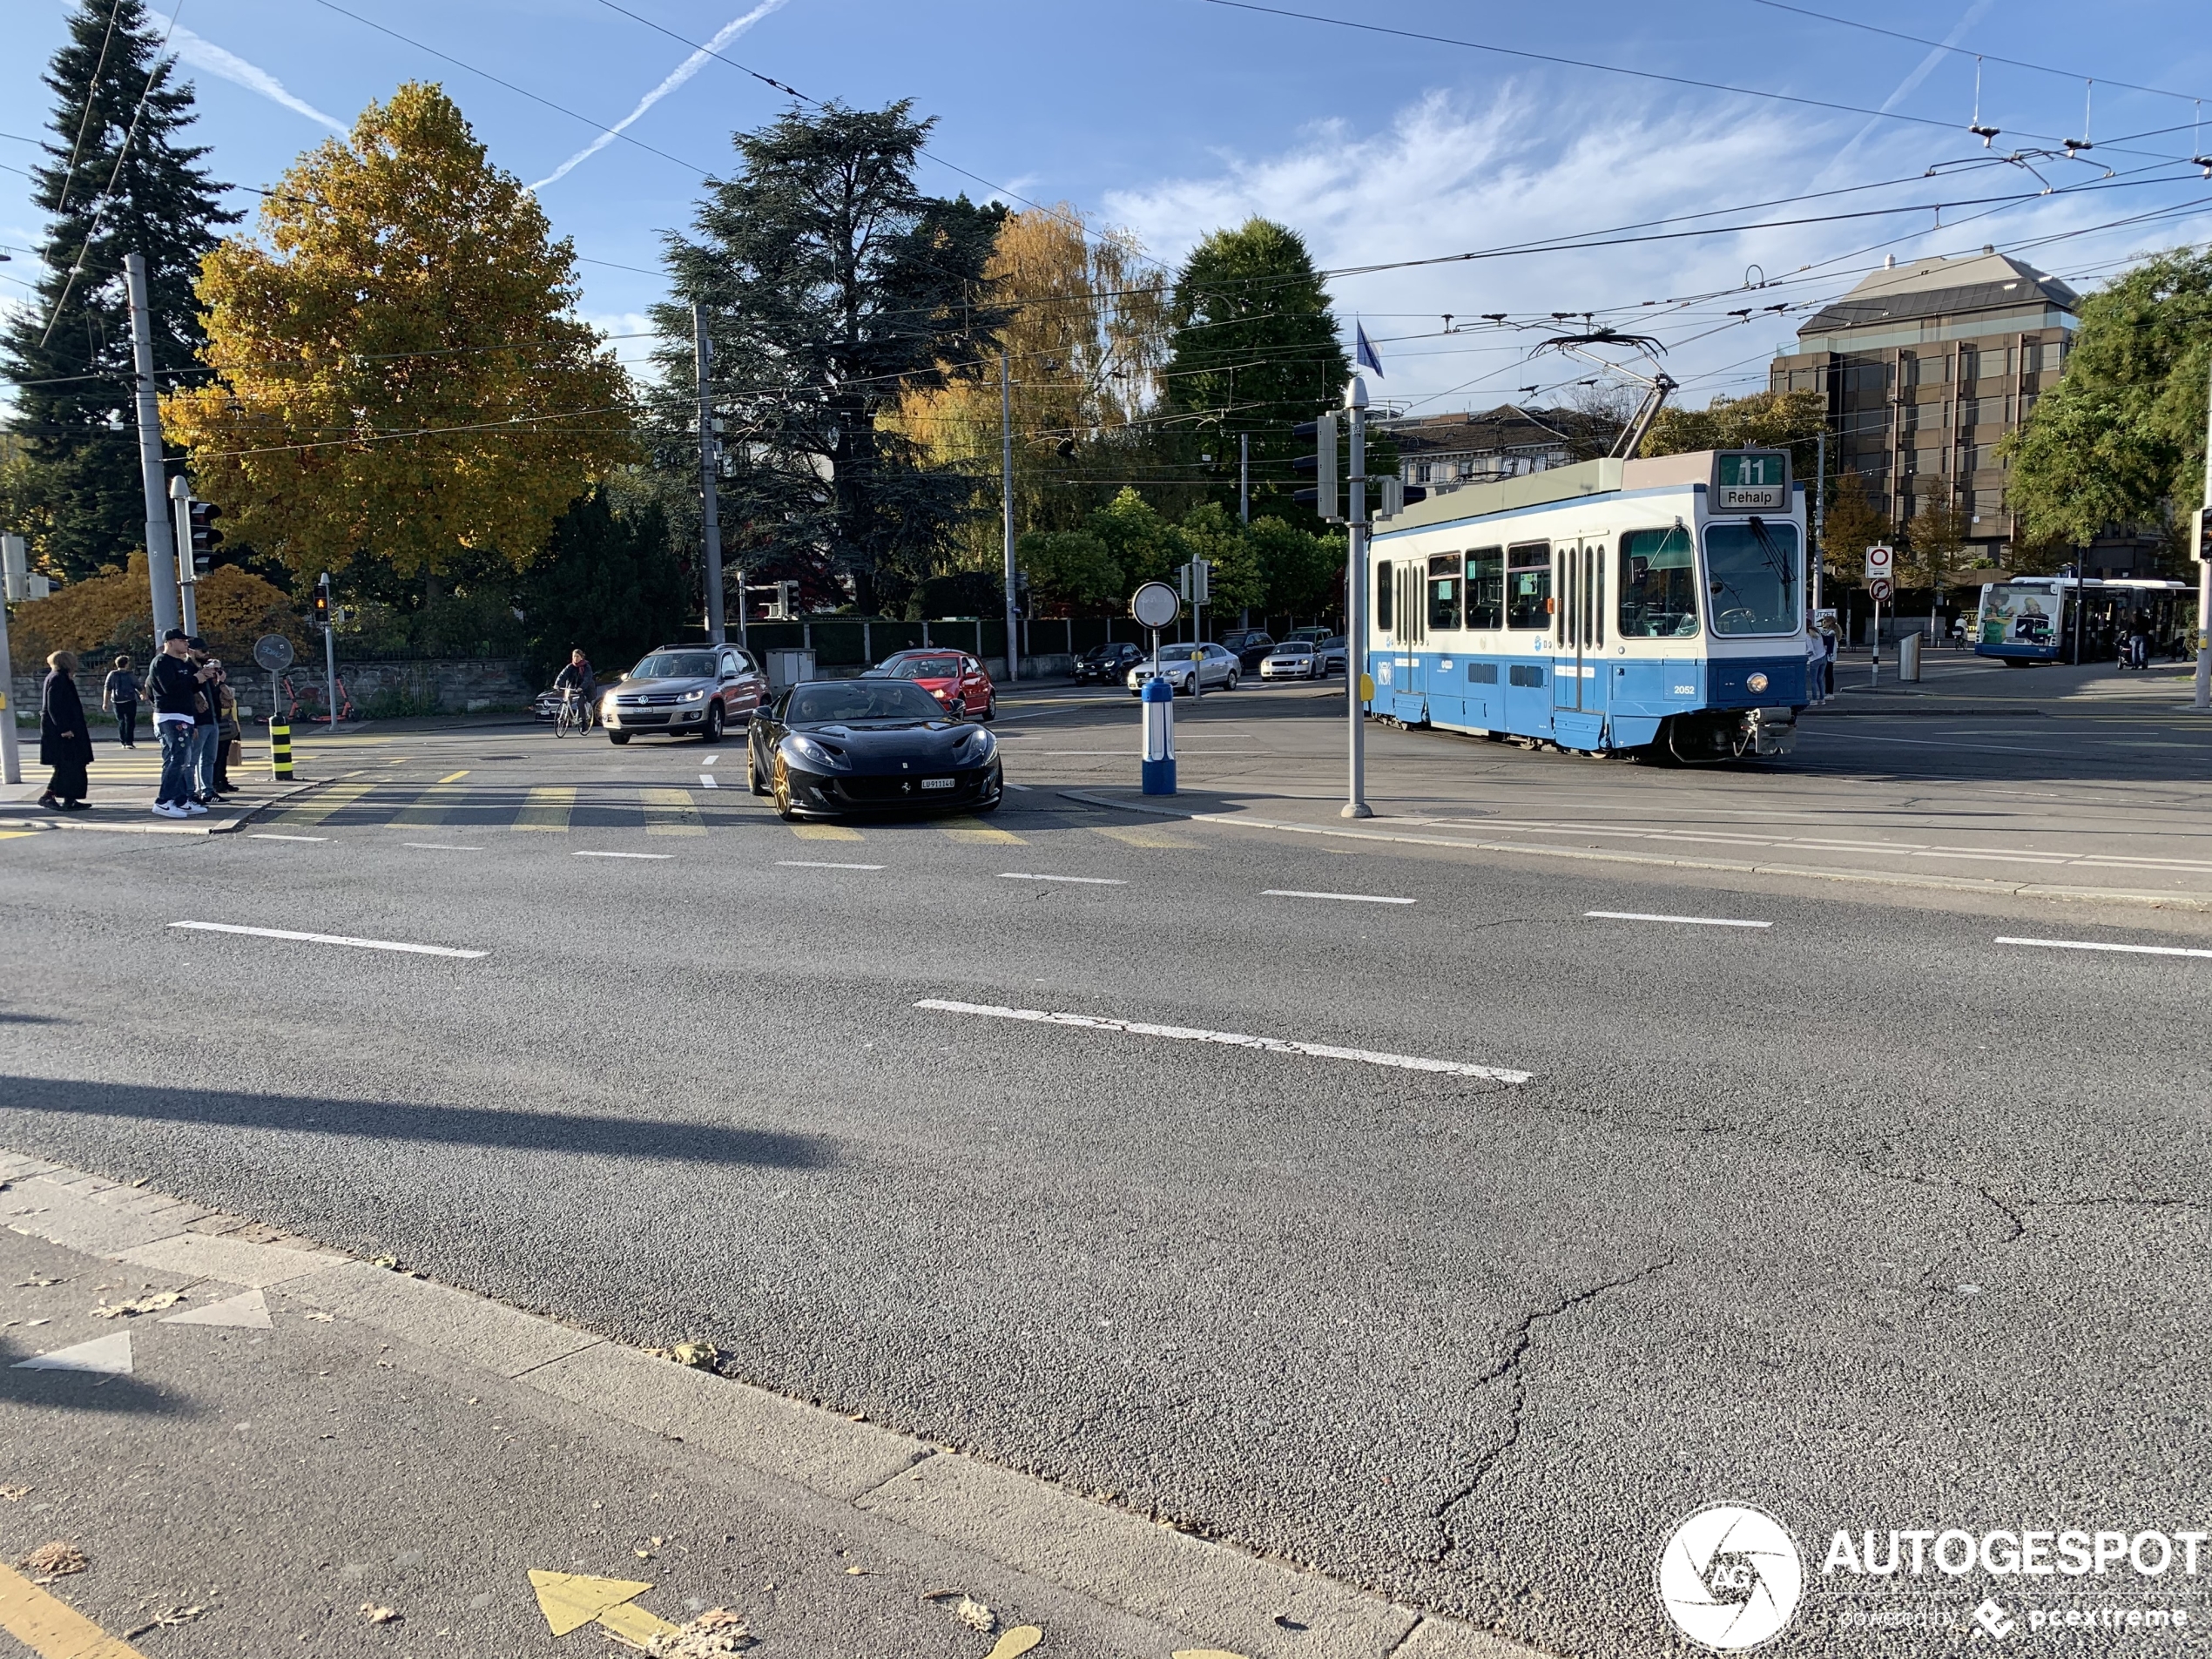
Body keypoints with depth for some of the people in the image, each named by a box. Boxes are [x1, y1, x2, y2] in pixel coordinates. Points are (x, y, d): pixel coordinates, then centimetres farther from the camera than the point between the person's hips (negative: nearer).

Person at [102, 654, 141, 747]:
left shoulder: (112, 674, 2)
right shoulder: (130, 675, -5)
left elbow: (107, 689, 0)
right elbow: (139, 687, 3)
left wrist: (105, 702, 3)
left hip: (117, 702, 3)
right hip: (129, 701, -3)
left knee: (121, 721, 13)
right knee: (129, 722, -1)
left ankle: (123, 742, 14)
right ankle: (129, 742, -9)